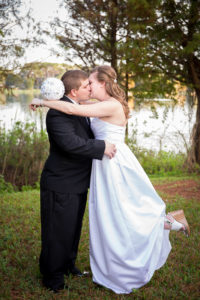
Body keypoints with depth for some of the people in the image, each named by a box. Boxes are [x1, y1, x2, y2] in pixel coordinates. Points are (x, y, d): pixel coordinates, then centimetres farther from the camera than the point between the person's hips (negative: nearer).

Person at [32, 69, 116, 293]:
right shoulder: (58, 112, -22)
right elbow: (70, 143, -34)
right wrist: (101, 147, -27)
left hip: (78, 183, 10)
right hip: (61, 185, -9)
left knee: (73, 228, 23)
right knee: (58, 231, 4)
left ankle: (67, 264, 42)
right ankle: (52, 276, 23)